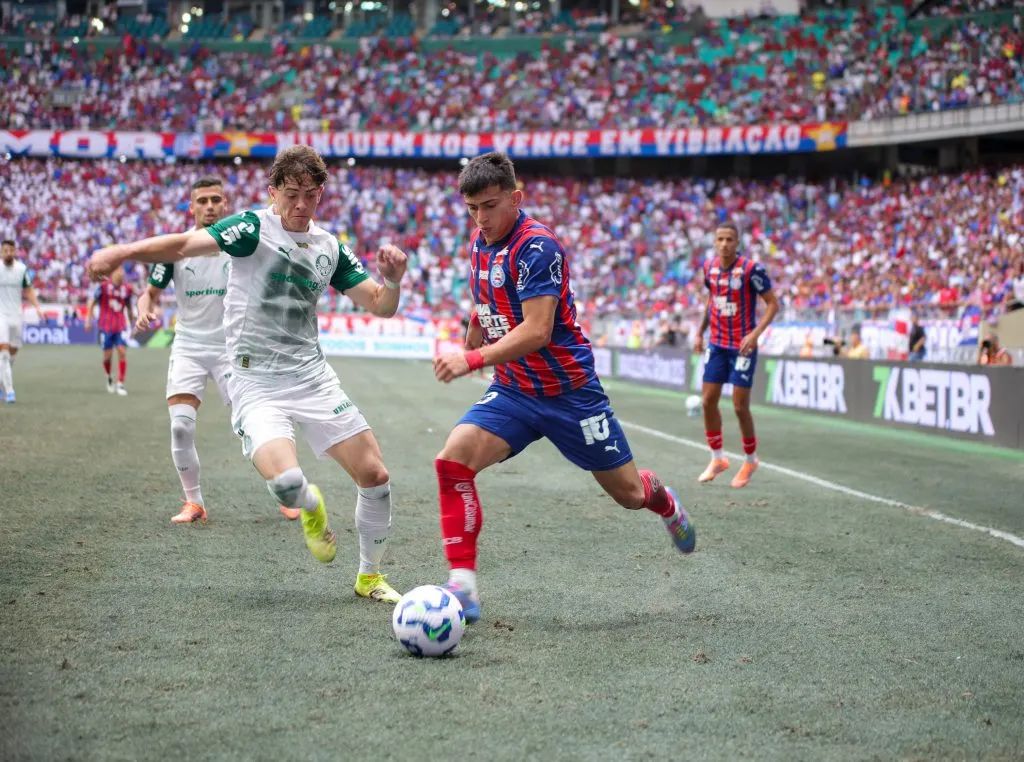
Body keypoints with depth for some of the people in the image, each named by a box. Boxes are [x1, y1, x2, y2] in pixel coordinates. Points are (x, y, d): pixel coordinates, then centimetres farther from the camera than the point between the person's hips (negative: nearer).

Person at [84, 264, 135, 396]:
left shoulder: (127, 289, 4)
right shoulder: (103, 286, -6)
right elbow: (91, 303, 2)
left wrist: (133, 322, 20)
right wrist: (88, 319, -4)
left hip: (121, 327, 2)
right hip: (106, 326, -2)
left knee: (122, 352, -10)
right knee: (107, 355, 0)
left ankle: (120, 384, -5)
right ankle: (109, 378, 30)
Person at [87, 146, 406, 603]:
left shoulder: (330, 248, 9)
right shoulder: (254, 228, -8)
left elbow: (380, 306, 12)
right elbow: (185, 245, -23)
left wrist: (393, 279, -11)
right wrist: (126, 251, -40)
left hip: (313, 377, 5)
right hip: (256, 384, -5)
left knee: (375, 477, 0)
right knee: (286, 483, -27)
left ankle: (369, 576, 23)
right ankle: (312, 507, 13)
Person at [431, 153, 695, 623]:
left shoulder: (537, 248, -22)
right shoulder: (479, 246, 3)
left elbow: (537, 331, -31)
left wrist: (474, 360, -38)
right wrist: (468, 349, 29)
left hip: (569, 391, -6)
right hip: (512, 392, 6)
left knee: (628, 492, 8)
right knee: (452, 460, -20)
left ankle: (662, 500, 47)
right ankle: (462, 588, -18)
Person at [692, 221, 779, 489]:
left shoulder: (751, 269, -17)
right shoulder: (709, 266, 1)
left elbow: (773, 303, -13)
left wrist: (756, 333, -23)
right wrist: (700, 331, 15)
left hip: (742, 347, -5)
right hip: (716, 344, 5)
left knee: (740, 407, -4)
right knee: (708, 401, 4)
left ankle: (750, 461, 16)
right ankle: (717, 459, 20)